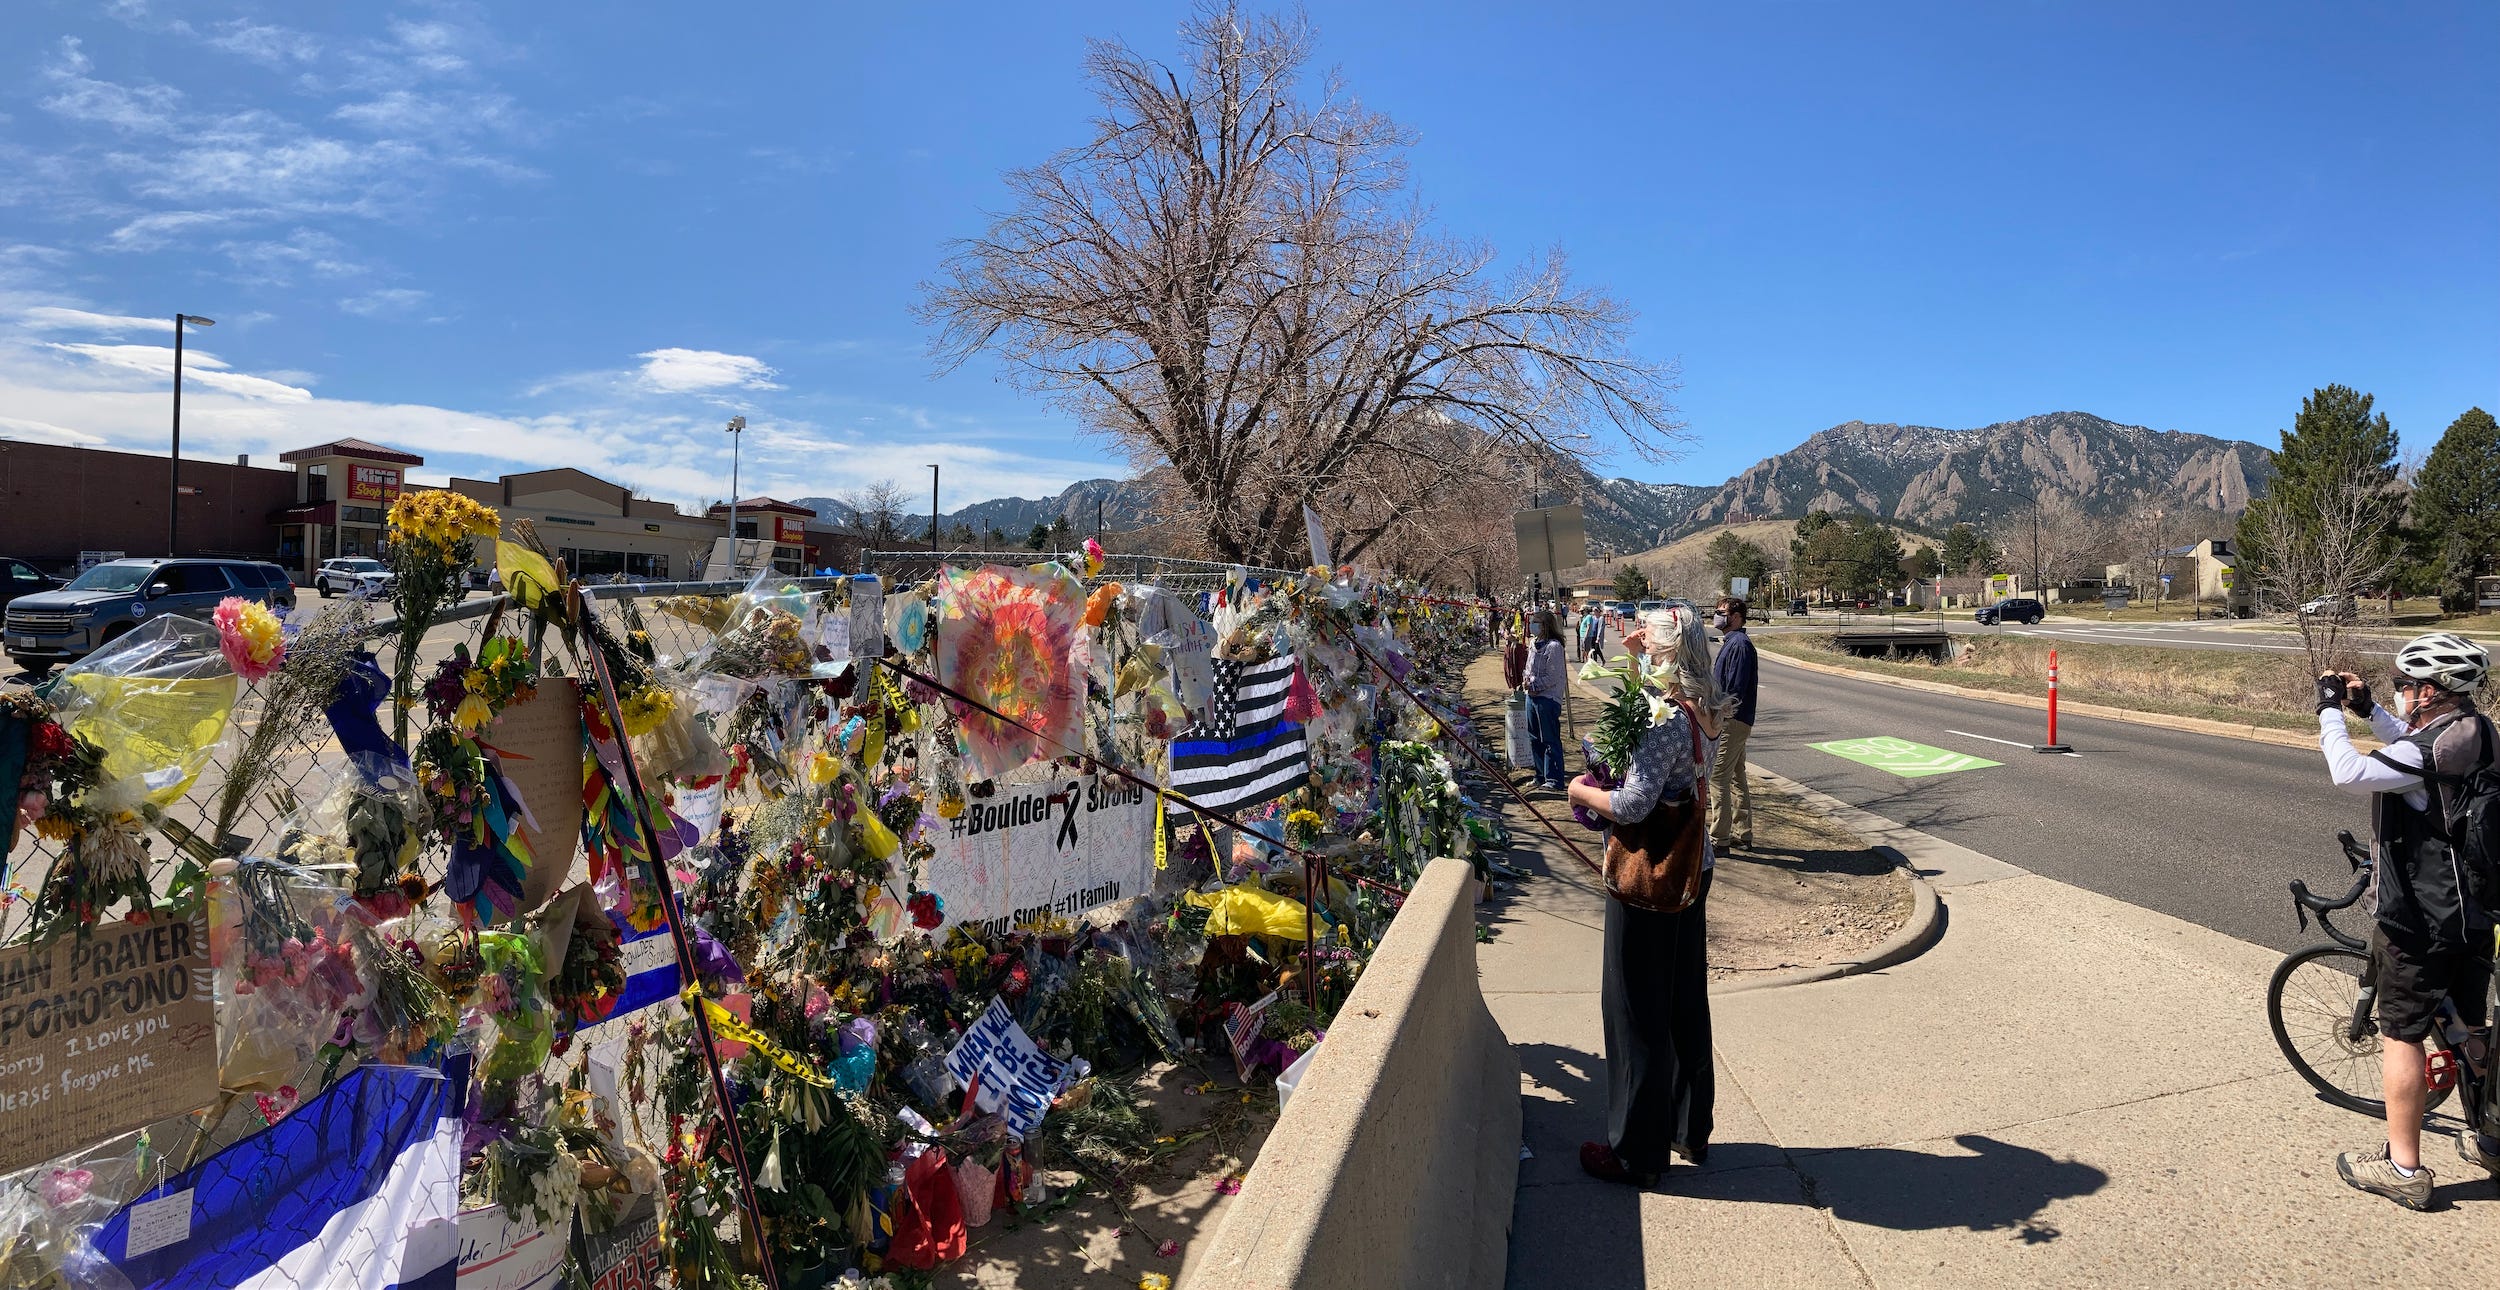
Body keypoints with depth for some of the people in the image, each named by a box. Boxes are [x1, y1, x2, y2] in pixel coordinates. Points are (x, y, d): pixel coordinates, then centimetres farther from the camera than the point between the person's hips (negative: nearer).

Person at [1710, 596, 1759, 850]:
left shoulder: (1739, 644, -17)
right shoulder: (1733, 642, 16)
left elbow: (1735, 687, -22)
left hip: (1731, 721, -11)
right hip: (1736, 721, 11)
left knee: (1718, 777, -7)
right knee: (1736, 777, 15)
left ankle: (1719, 837, -3)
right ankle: (1743, 833, 23)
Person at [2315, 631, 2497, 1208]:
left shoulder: (2429, 749, -24)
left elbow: (2349, 773, -32)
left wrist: (2329, 710, -20)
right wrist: (2367, 708, 14)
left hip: (2420, 920, -9)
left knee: (2401, 1034, 1)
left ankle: (2403, 1167, 8)